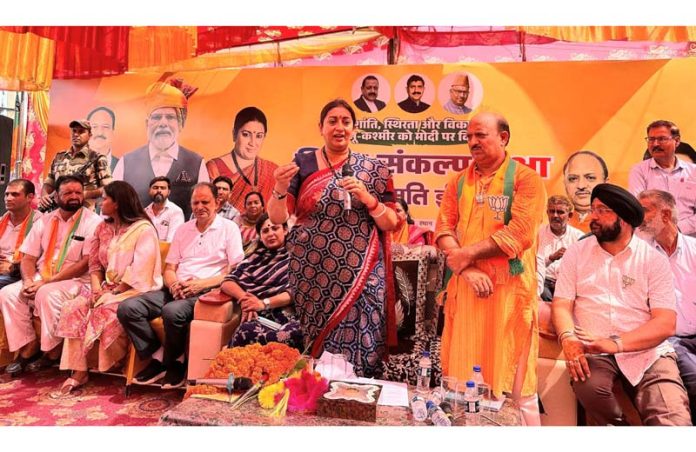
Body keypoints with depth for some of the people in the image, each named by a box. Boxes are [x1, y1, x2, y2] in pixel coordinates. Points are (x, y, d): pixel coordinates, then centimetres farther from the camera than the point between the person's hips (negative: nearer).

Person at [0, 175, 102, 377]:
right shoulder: (45, 221, 10)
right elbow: (28, 258, 8)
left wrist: (47, 281, -19)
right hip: (41, 280, 6)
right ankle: (28, 348, -3)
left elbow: (86, 263, -16)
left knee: (47, 294, -31)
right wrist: (29, 281, -13)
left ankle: (52, 352, -12)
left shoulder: (93, 222, -8)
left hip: (76, 281, -6)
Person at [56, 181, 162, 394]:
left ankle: (115, 368, -7)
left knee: (104, 313, -31)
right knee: (72, 309, -16)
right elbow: (95, 264, 12)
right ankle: (79, 371, -15)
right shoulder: (102, 228, 14)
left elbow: (139, 272, -17)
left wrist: (114, 291, -16)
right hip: (106, 289, 7)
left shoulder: (143, 229, -11)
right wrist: (96, 289, -5)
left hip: (133, 290, -7)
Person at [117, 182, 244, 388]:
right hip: (177, 290, 6)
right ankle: (159, 356, -7)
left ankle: (175, 362, -8)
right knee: (127, 308, -15)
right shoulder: (183, 229, 20)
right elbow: (169, 269, 17)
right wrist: (174, 284, -7)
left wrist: (202, 284, -17)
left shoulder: (229, 228, 3)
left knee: (172, 311, -35)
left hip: (207, 292, -6)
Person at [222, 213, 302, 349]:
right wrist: (244, 298, -7)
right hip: (261, 317, 2)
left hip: (289, 316, -1)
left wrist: (264, 303, -13)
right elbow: (227, 282, 15)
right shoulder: (255, 257, 24)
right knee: (246, 331, -37)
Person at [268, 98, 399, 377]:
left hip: (360, 276, 0)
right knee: (312, 347, 5)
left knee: (358, 348, -1)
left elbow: (391, 224, 4)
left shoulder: (372, 169, 5)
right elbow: (277, 218, -1)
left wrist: (368, 198, -12)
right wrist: (280, 188, -19)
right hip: (310, 276, 0)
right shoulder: (302, 164, 4)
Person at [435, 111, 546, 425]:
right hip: (466, 288, 4)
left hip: (509, 289, -4)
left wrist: (466, 253, -11)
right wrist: (467, 270, -11)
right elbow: (443, 229, 4)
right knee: (461, 379, 10)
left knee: (513, 381, 5)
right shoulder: (458, 182, 13)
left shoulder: (525, 179, -1)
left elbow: (518, 234, -14)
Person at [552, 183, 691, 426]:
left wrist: (617, 343, -22)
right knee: (589, 386, -30)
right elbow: (561, 304, 1)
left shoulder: (654, 259, 3)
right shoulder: (576, 253, 7)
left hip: (647, 350, -1)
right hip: (593, 350, 1)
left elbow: (666, 323, -5)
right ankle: (618, 424, -1)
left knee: (674, 421, -25)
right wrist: (568, 339, -21)